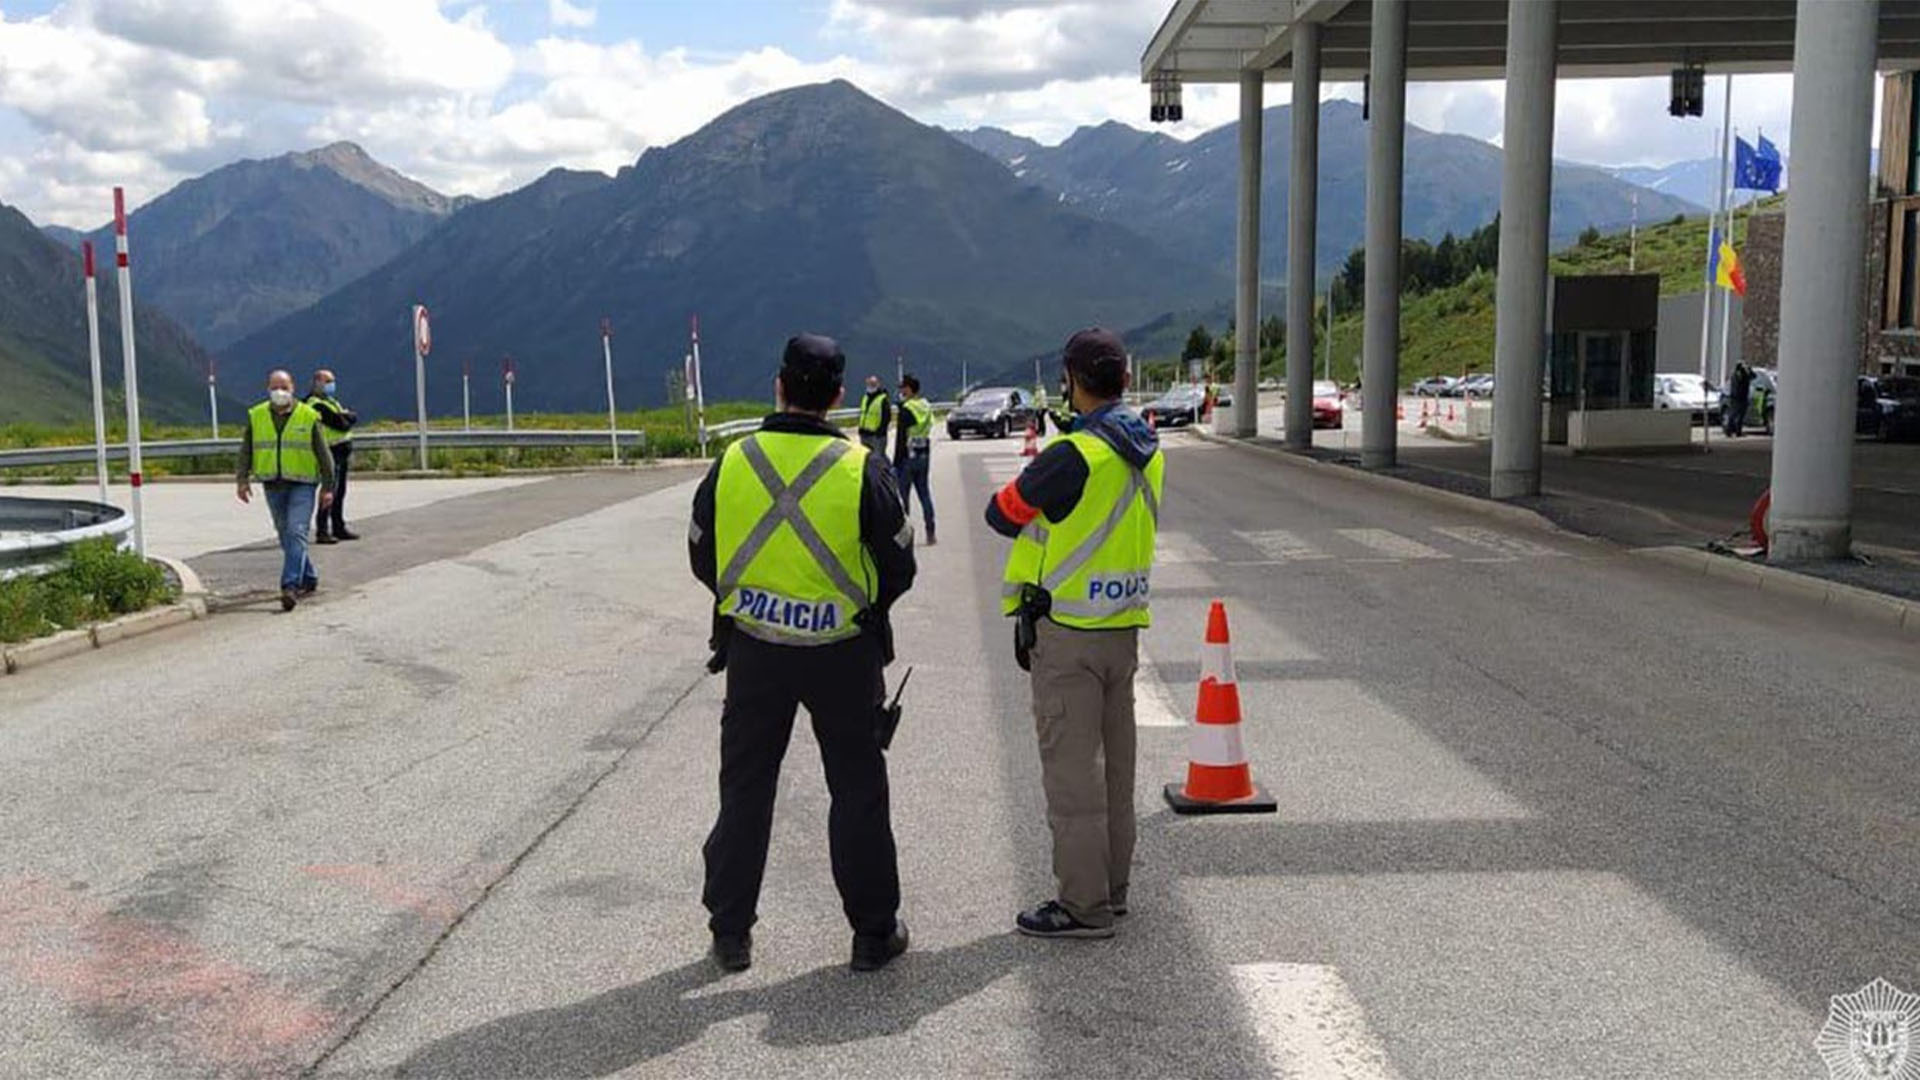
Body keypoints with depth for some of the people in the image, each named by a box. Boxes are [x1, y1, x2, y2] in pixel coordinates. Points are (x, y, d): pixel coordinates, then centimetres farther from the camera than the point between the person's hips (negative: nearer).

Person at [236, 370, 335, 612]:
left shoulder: (309, 417, -2)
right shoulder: (256, 416, 7)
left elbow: (323, 454, 2)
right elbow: (246, 451, 11)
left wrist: (327, 487, 0)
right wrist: (243, 479, -1)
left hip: (302, 484, -4)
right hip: (273, 485, 4)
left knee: (296, 533, -16)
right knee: (285, 536, 11)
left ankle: (290, 586, -21)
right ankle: (309, 579, 27)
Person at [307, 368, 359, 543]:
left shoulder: (330, 400, 19)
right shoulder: (317, 405, -14)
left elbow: (355, 417, 13)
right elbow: (342, 424, -20)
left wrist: (347, 416, -7)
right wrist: (348, 416, 0)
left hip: (341, 453, 10)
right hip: (331, 453, -10)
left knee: (340, 492, 15)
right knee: (330, 491, -12)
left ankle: (339, 528, 24)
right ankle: (322, 531, -12)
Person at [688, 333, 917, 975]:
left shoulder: (731, 464, -4)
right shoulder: (860, 468, -11)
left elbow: (702, 558, 6)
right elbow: (899, 567, -4)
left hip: (752, 650, 2)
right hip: (841, 653, -2)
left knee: (745, 788, 14)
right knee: (857, 791, 10)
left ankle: (730, 931, 22)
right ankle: (874, 932, 18)